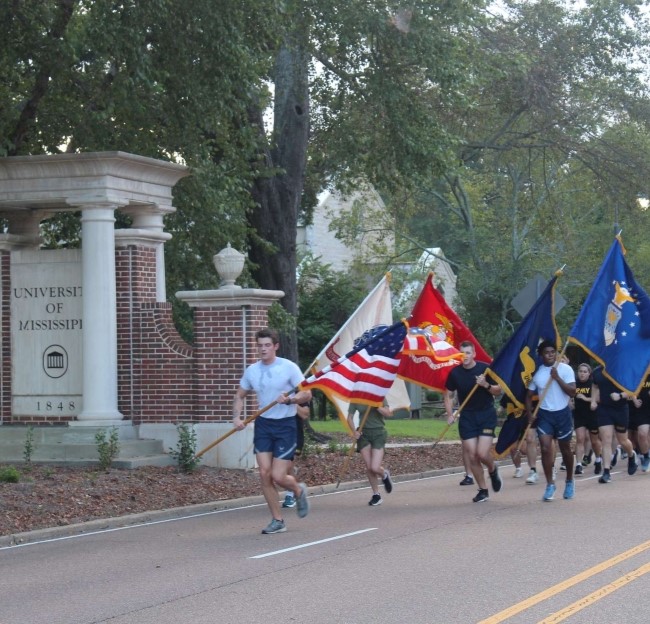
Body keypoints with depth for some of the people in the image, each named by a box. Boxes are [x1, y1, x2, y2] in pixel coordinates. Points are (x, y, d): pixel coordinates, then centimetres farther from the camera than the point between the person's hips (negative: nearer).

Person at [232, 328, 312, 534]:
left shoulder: (289, 367, -8)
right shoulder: (252, 370, 5)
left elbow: (307, 394, -8)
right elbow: (240, 396, 17)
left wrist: (289, 400, -27)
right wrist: (237, 417, 0)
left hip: (285, 426, -4)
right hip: (263, 424, 4)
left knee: (278, 476, -9)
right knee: (265, 474, -3)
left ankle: (298, 490, 26)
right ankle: (277, 520, 10)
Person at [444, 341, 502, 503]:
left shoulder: (485, 369, -6)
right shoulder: (455, 373, 0)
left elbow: (498, 391, 0)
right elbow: (448, 395, 10)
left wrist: (486, 385, -20)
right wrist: (450, 415, -3)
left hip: (486, 415, -3)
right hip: (467, 417, 3)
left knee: (482, 453, -14)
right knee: (472, 456, 0)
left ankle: (493, 471, 21)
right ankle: (483, 490, 15)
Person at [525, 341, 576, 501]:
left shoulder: (565, 369, -6)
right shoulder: (536, 372, 1)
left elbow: (572, 391, -13)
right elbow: (529, 396, 9)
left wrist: (557, 377, -20)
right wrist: (529, 413, -4)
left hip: (562, 413, -1)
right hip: (544, 414, 1)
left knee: (565, 449, 11)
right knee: (546, 448, -12)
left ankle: (570, 481, 30)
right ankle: (550, 484, -4)